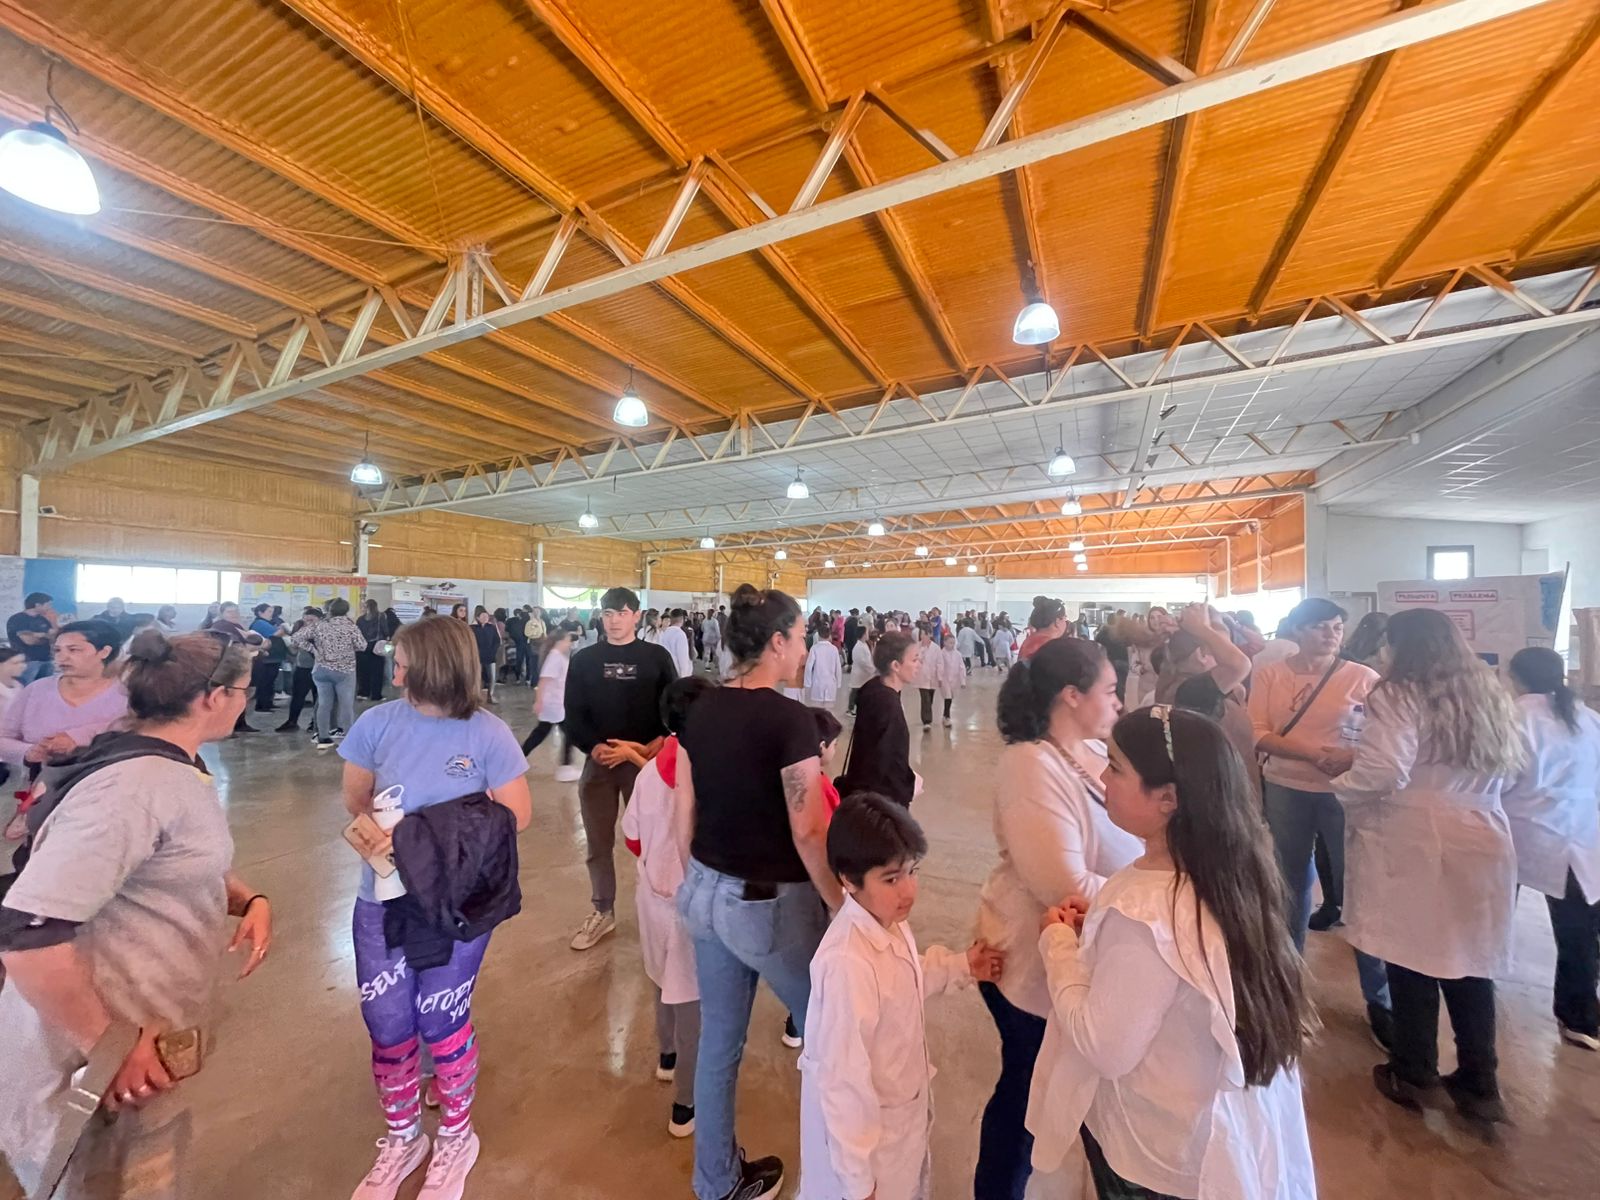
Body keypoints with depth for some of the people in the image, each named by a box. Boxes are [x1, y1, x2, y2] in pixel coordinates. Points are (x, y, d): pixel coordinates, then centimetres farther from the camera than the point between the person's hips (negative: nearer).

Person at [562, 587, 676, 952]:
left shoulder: (657, 657, 0)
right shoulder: (584, 659, 5)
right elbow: (573, 715, 3)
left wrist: (650, 748, -14)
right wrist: (593, 747, -13)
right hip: (598, 762, 2)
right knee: (598, 843, 13)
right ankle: (603, 912, 31)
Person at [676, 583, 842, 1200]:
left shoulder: (700, 711, -3)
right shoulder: (790, 718, -22)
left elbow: (685, 813, 4)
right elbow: (809, 834, -20)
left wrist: (706, 874, 18)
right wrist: (843, 909, -6)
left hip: (707, 895, 6)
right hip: (772, 904, -6)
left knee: (719, 1039, 24)